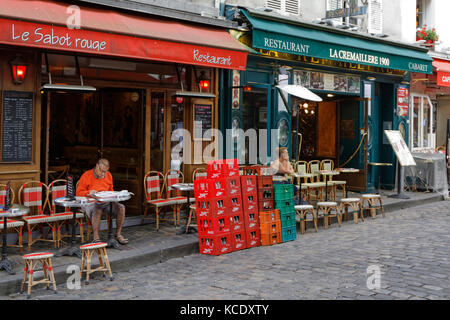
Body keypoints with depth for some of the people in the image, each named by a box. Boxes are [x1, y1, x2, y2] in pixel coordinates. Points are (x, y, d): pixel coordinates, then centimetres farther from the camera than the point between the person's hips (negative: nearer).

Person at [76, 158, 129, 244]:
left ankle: (118, 234, -7)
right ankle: (96, 238, -32)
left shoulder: (108, 175, 13)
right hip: (91, 202, -5)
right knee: (97, 210, -39)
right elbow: (79, 193, -1)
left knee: (121, 207, -18)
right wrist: (89, 192, -19)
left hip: (106, 201, 5)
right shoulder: (86, 176, -2)